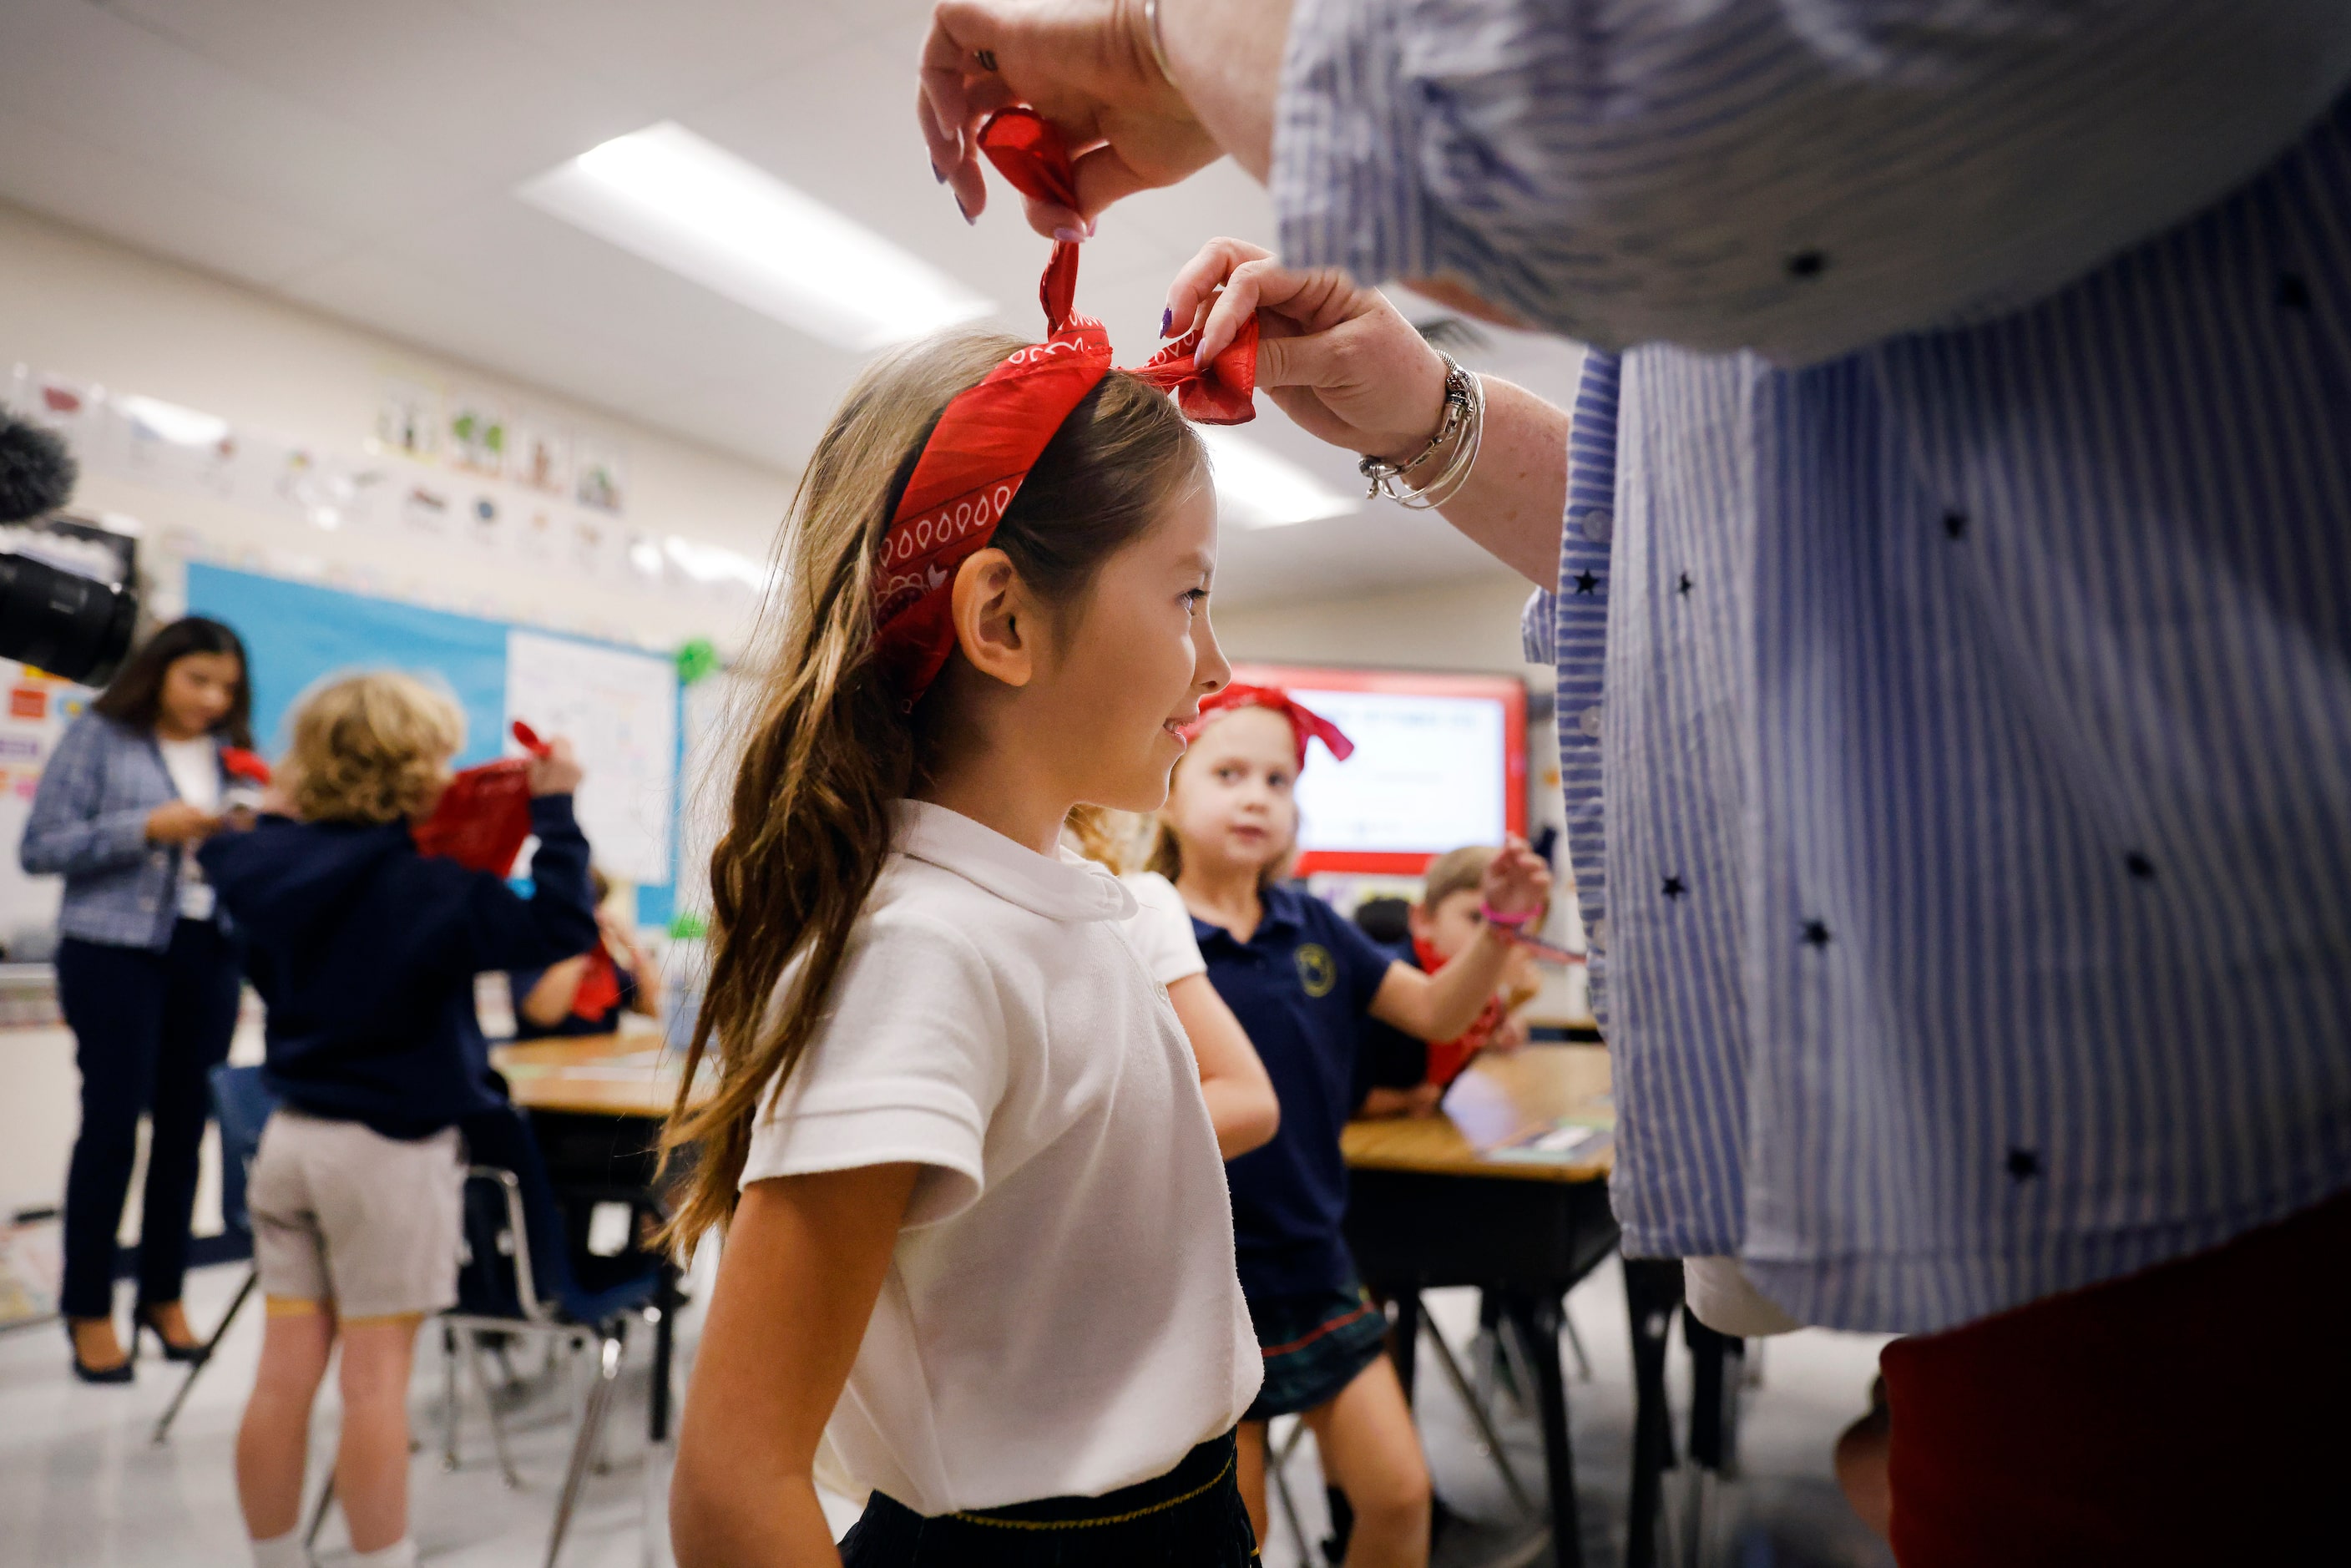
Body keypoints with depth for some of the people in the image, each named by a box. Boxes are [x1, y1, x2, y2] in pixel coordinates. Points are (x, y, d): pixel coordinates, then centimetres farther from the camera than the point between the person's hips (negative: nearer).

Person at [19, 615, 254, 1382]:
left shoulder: (228, 750, 10)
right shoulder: (99, 735, -2)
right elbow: (40, 847, -6)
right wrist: (149, 828, -17)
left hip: (208, 953, 4)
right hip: (117, 952, -4)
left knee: (184, 1127, 7)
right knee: (112, 1125, -2)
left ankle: (164, 1294, 21)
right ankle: (89, 1309, 13)